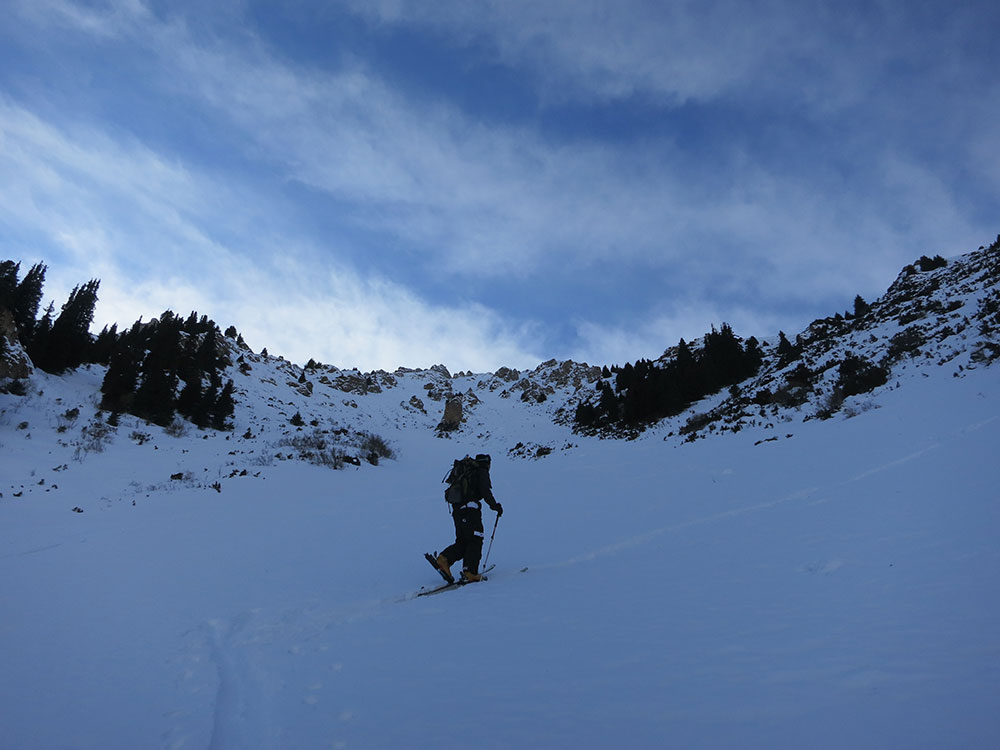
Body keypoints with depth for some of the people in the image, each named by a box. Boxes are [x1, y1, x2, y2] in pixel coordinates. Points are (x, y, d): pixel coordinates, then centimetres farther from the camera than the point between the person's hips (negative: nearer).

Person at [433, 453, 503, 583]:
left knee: (462, 542, 14)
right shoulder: (482, 473, 2)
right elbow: (485, 492, -12)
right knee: (475, 541, -1)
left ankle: (444, 559, -4)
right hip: (470, 510, -8)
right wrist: (495, 506, -3)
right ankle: (470, 573, -7)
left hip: (457, 510, 8)